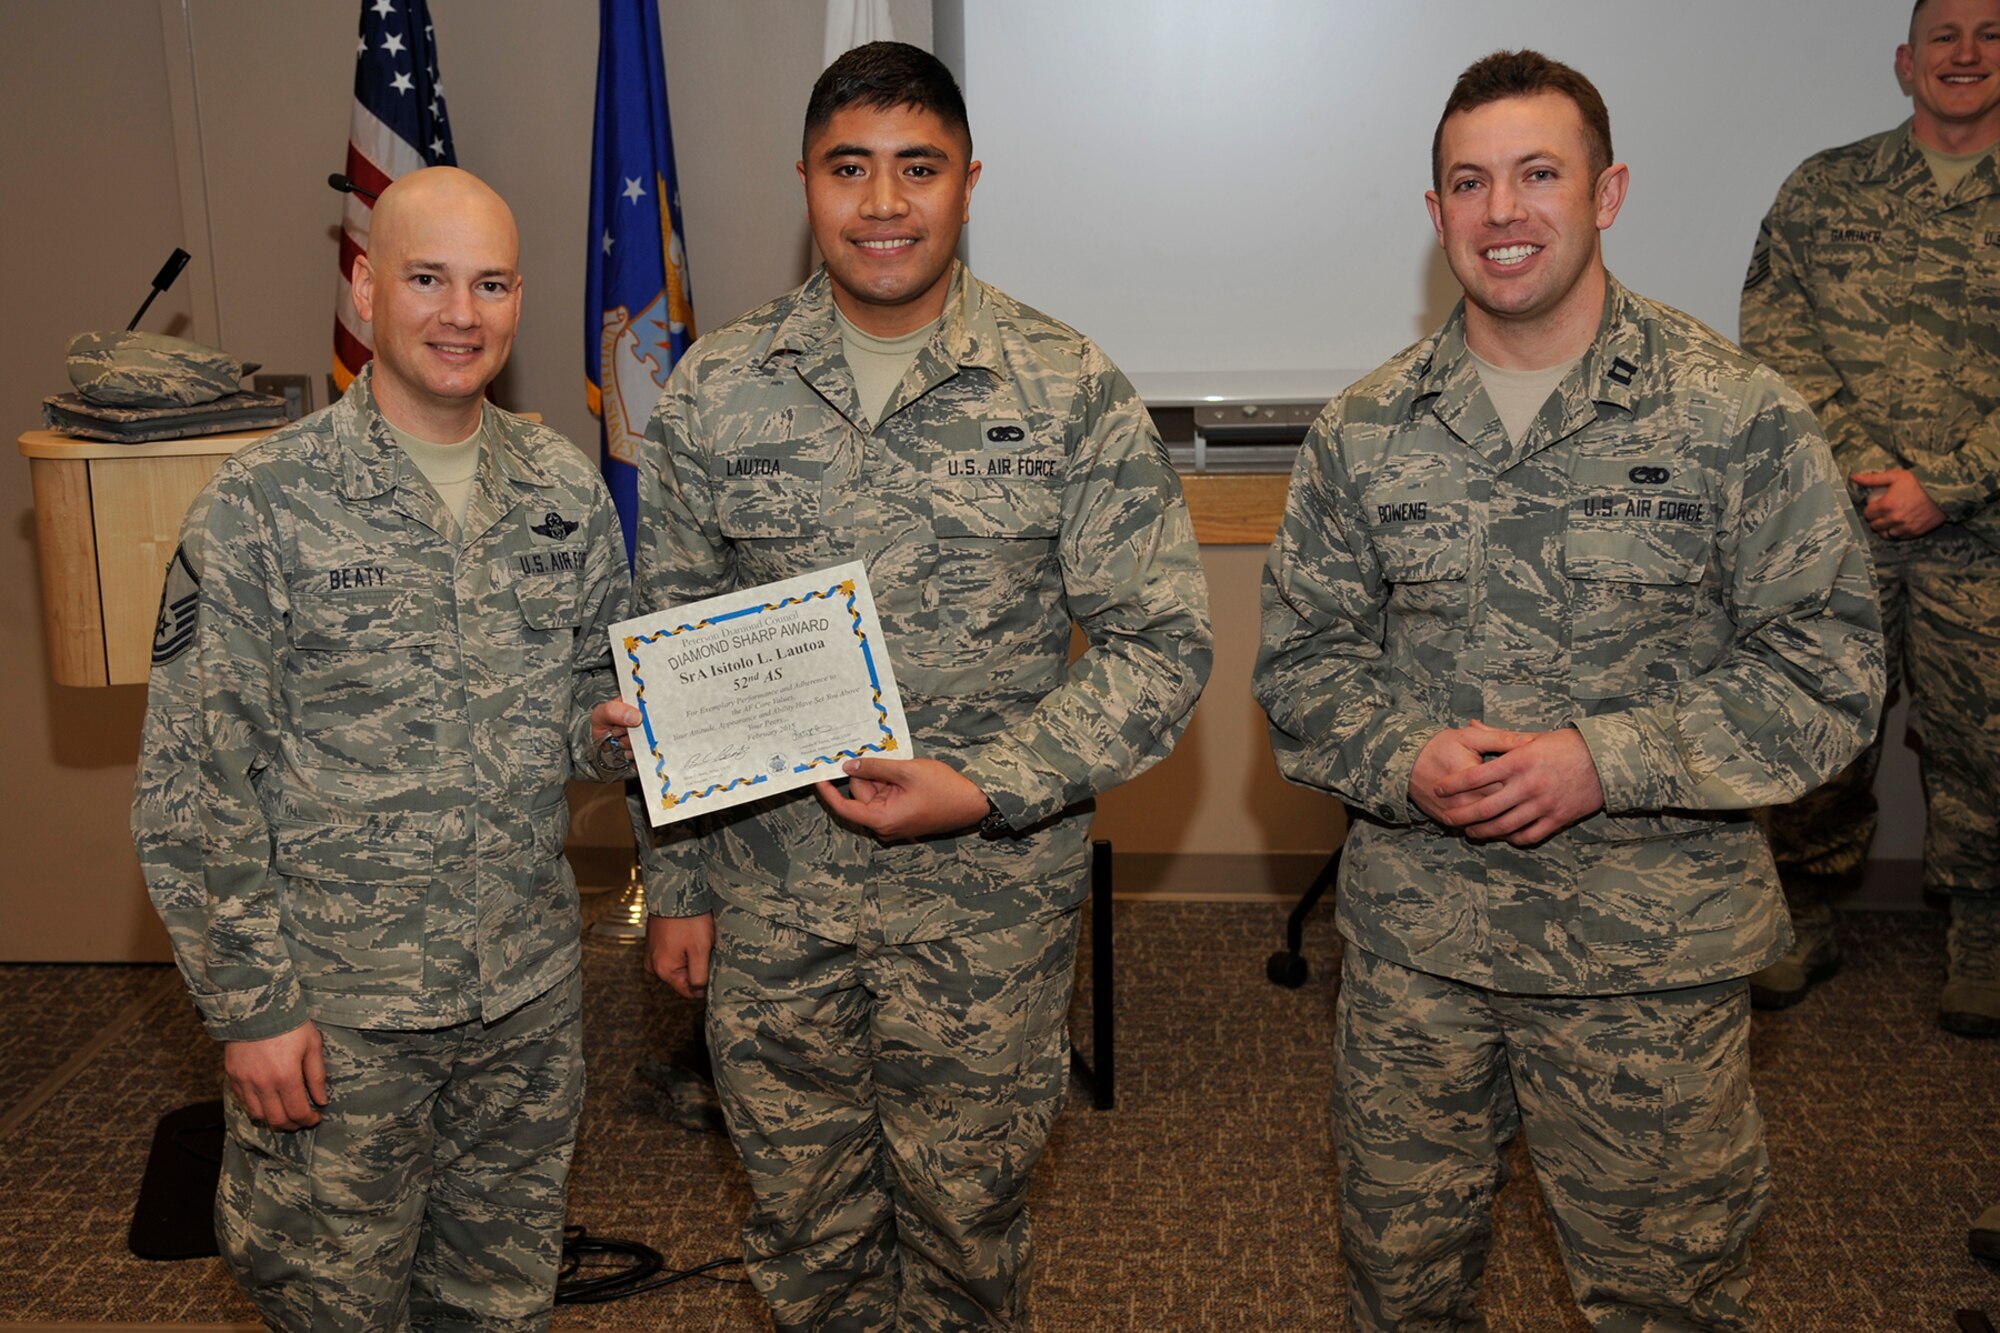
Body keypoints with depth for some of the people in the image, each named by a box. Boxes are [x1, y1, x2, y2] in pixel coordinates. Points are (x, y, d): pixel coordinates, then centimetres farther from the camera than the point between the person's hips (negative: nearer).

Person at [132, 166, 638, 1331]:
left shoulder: (567, 490, 1)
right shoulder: (262, 508, -13)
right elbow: (187, 789, -11)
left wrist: (613, 726, -10)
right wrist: (252, 1005, -12)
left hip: (532, 991, 4)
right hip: (337, 1012, -4)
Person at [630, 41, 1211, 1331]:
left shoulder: (1070, 392, -8)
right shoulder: (715, 391, -1)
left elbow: (1163, 642, -7)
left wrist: (987, 789, -18)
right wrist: (677, 882, 6)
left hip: (989, 901, -2)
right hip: (768, 896, 2)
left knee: (965, 1221, 15)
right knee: (804, 1225, 17)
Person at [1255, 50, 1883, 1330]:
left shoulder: (1741, 417, -7)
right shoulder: (1366, 430, 2)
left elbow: (1828, 665, -8)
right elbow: (1301, 655, 5)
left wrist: (1607, 762, -19)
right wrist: (1405, 757, -15)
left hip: (1653, 952, -2)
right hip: (1411, 942, 3)